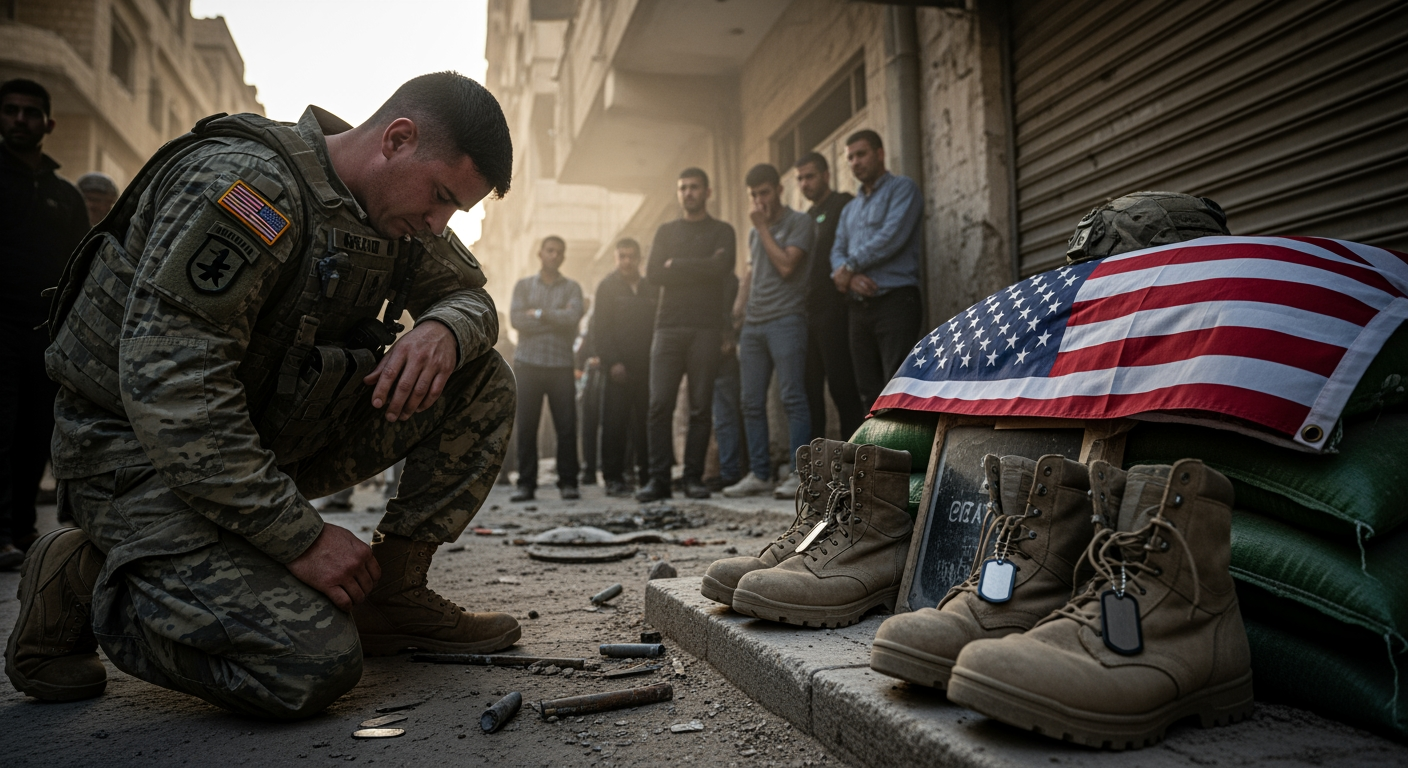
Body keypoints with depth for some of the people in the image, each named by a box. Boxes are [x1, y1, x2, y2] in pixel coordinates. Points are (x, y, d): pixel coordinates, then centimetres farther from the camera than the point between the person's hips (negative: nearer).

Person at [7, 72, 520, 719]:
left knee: (481, 382, -5)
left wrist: (444, 331, -15)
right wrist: (302, 536, -27)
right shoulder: (248, 185, -25)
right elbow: (165, 386, -30)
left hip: (275, 429, 8)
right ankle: (82, 580, -1)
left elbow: (468, 294, 13)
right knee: (313, 665, -25)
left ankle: (391, 590, 0)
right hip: (137, 447, -8)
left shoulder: (395, 206, 1)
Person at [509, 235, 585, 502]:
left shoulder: (571, 287, 12)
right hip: (528, 363, 0)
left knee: (567, 426, -3)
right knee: (526, 427, -1)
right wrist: (557, 319, -5)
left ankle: (568, 482, 4)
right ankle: (525, 483, 5)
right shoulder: (523, 285, 13)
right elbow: (516, 319, -3)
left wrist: (539, 313, -4)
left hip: (561, 366, 0)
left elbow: (573, 317, -7)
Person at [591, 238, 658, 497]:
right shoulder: (607, 287, 5)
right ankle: (613, 478, 1)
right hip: (619, 367, -3)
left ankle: (647, 474, 8)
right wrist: (612, 362, -10)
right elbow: (600, 328, -1)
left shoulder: (652, 288, 13)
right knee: (615, 423, -3)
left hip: (646, 366, 3)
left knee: (647, 422, 1)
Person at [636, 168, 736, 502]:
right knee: (659, 404, -7)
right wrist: (701, 268, -3)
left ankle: (693, 477, 1)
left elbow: (722, 267, -8)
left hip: (705, 327, -2)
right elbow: (653, 273, 4)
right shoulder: (666, 231, 20)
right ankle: (659, 478, -5)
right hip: (668, 326, 2)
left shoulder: (721, 231, 12)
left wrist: (676, 265, -2)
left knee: (701, 407, -4)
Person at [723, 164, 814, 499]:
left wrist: (764, 228, -4)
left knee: (792, 398, -10)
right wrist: (738, 306, 14)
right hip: (753, 324, 7)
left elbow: (786, 265, -11)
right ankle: (759, 474, 10)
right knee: (752, 404, 5)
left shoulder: (799, 222, 1)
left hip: (785, 320, -7)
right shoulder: (754, 233, 22)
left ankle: (798, 473, -8)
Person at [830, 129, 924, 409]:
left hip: (896, 300, -7)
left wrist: (850, 266, -5)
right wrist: (849, 278, -10)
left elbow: (892, 236, -13)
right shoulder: (850, 209, 24)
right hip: (860, 308, 7)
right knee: (869, 392, 5)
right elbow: (838, 252, 12)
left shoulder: (902, 188, 2)